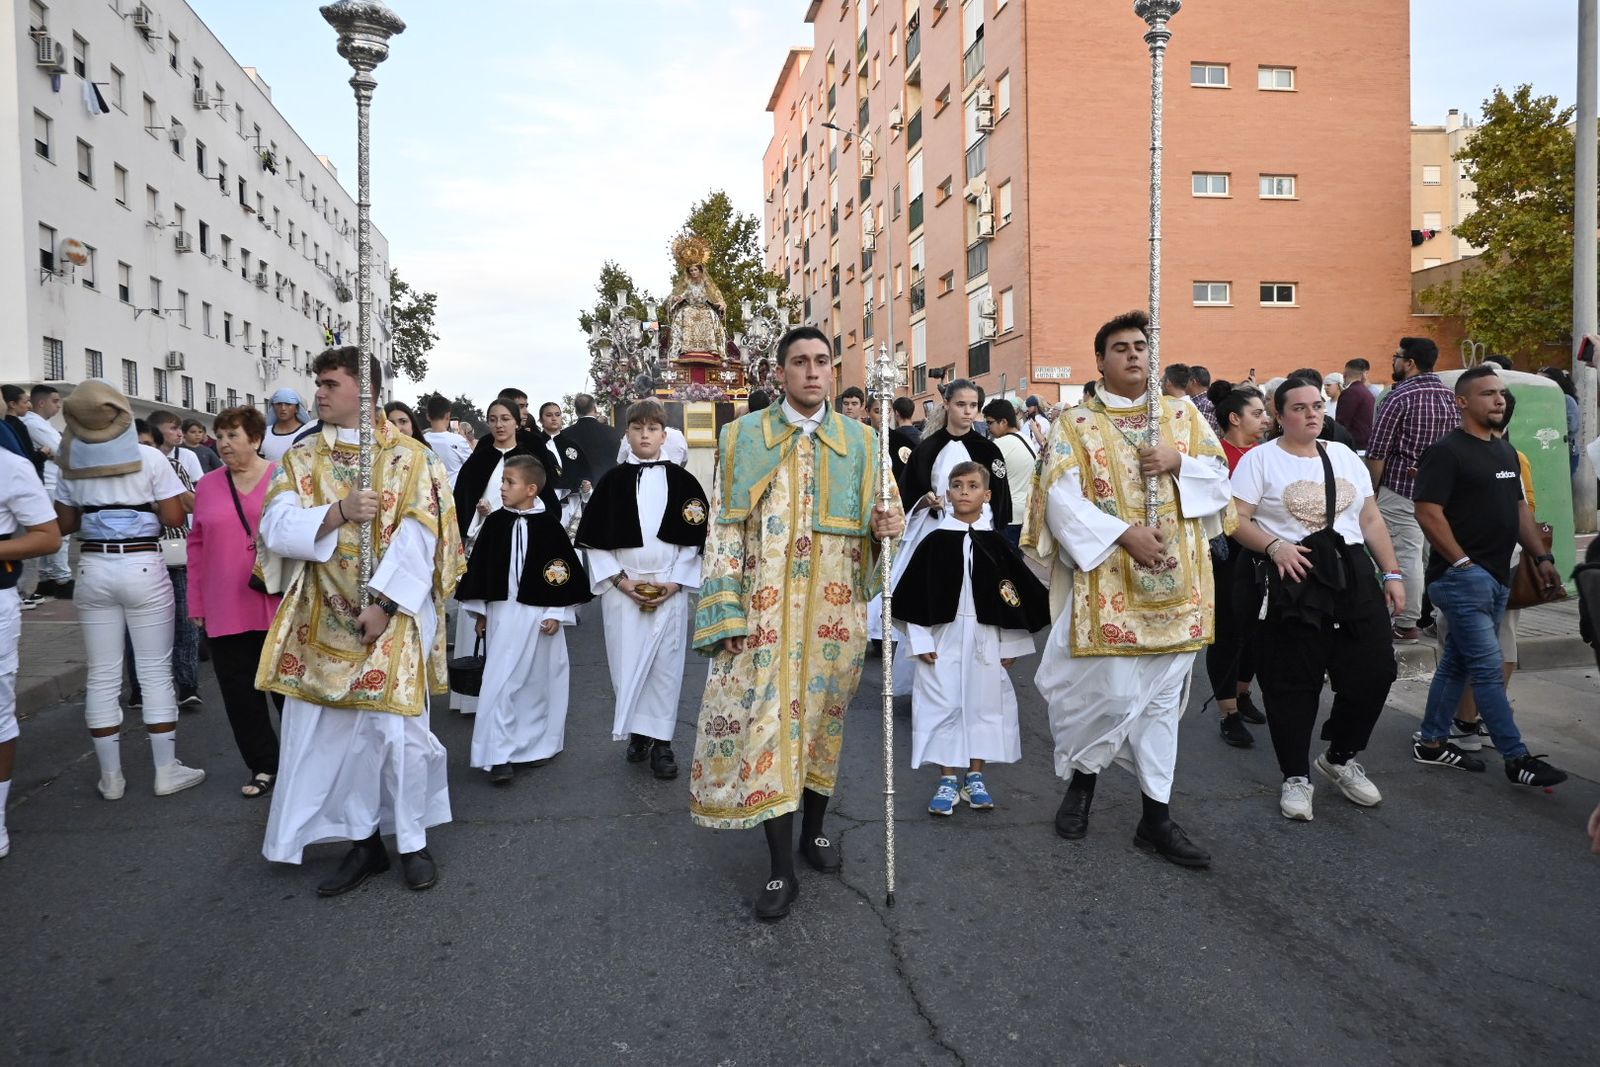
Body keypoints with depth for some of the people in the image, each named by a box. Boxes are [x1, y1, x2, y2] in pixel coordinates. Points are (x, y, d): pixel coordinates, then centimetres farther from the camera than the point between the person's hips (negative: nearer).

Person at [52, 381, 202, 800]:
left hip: (93, 570, 3)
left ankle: (110, 777, 15)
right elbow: (175, 518, -8)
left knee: (102, 677, 8)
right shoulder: (150, 458, -7)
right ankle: (167, 771, 9)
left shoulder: (72, 463, 4)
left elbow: (63, 525, 9)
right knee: (156, 673, 3)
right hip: (143, 568, -3)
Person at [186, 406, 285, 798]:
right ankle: (263, 766, 22)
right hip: (226, 611, 3)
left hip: (279, 606, -3)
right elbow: (197, 546, 10)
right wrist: (197, 604, 8)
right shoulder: (207, 486, 7)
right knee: (239, 691, 7)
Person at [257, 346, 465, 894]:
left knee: (397, 730, -3)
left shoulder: (411, 458, -2)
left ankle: (413, 841, 15)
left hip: (392, 619, -4)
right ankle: (364, 839, 21)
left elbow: (418, 538, -10)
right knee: (332, 732, 7)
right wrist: (338, 512, -18)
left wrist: (384, 604, -16)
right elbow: (275, 529, -2)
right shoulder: (301, 459, 9)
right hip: (322, 622, 4)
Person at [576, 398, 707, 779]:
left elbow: (696, 538, 2)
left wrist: (675, 582, -7)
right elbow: (595, 540, 3)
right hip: (622, 587, 1)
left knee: (665, 664, 1)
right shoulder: (613, 481, 4)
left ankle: (660, 740, 11)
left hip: (671, 588, 0)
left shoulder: (682, 481, 2)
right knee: (626, 662, 3)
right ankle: (637, 732, 21)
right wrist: (620, 580, -7)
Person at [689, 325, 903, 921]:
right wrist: (728, 612, -10)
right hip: (766, 608, -2)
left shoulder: (860, 441, 7)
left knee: (823, 716, 12)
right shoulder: (743, 436, 2)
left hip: (834, 609, 2)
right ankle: (782, 868, 6)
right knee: (766, 721, -4)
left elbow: (866, 524, 12)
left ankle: (813, 828, 33)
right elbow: (725, 528, -2)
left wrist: (884, 527, -13)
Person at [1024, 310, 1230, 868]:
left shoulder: (1183, 415, 12)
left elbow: (1220, 480, 11)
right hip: (1108, 585, -4)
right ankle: (1081, 777, 24)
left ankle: (1156, 817, 19)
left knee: (1162, 700, 9)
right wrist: (1124, 534, -21)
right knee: (1113, 693, -5)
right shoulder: (1075, 423, 1)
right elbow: (1062, 498, -10)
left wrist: (1178, 463, -9)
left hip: (1176, 585, 4)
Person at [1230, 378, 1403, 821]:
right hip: (1291, 583, -5)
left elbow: (1372, 521, 15)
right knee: (1292, 684, 1)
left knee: (1373, 672, 4)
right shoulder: (1259, 459, -1)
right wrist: (1274, 545, -23)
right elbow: (1236, 518, -9)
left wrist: (1392, 573, 9)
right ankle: (1296, 777, 15)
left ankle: (1341, 758, 27)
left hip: (1352, 576, 5)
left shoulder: (1344, 456, 15)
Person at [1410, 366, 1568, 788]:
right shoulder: (1447, 450, -11)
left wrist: (1541, 556, 12)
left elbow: (1519, 507, 20)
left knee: (1457, 662, 13)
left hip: (1497, 576, 9)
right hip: (1462, 576, -9)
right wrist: (1462, 563, -17)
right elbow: (1428, 513, -17)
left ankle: (1431, 742, 22)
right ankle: (1517, 759, 1)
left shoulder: (1506, 450, 15)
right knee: (1488, 669, -5)